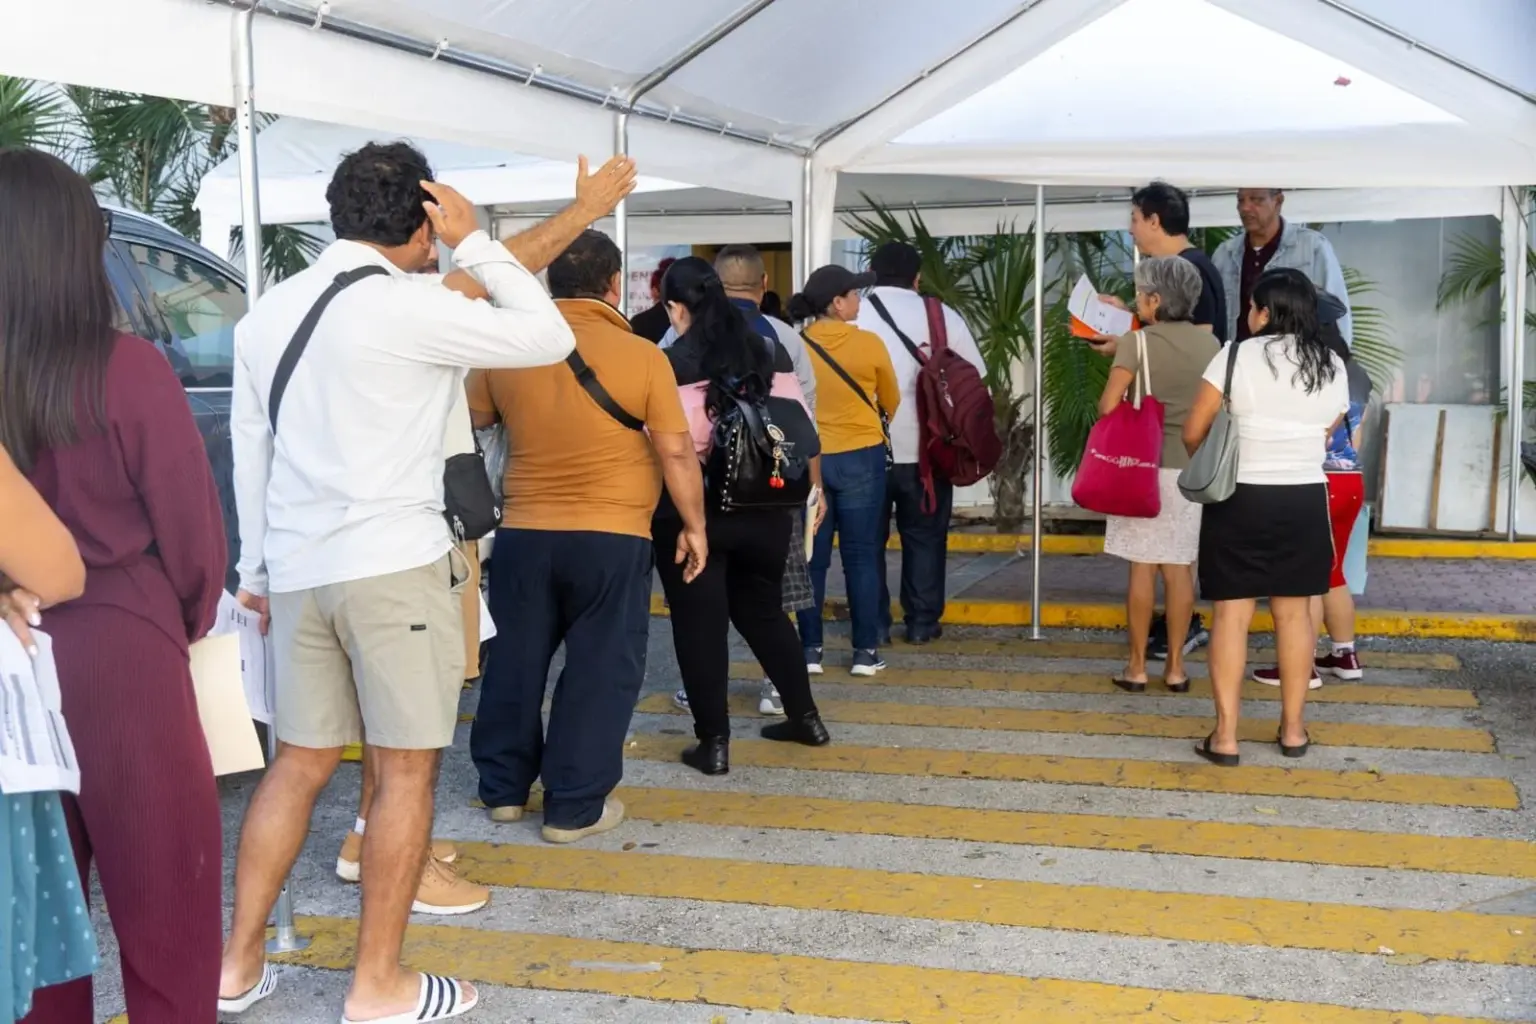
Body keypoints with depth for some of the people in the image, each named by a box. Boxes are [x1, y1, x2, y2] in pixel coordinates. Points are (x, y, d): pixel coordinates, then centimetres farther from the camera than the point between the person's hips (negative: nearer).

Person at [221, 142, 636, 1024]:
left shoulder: (270, 312, 11)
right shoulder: (409, 306, -11)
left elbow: (249, 447, 15)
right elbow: (549, 338, -5)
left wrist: (258, 568, 23)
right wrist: (474, 241, 1)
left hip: (298, 570, 7)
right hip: (393, 566, -7)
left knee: (301, 763, 14)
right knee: (408, 768, 2)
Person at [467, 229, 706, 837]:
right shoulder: (641, 355, -8)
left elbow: (472, 425, 16)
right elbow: (676, 452, -8)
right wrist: (694, 525, 3)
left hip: (523, 531, 3)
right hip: (612, 538, -3)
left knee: (515, 661, 17)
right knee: (600, 669, 7)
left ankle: (503, 788, 27)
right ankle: (575, 807, 10)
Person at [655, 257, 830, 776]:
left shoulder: (669, 365, -10)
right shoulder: (771, 353, 5)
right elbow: (802, 429, 8)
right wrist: (813, 488, 19)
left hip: (692, 513, -5)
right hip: (764, 510, 5)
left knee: (700, 625, 5)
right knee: (764, 611, 21)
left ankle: (713, 743, 8)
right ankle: (805, 717, 29)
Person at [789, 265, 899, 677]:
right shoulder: (869, 344, -9)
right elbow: (891, 401, 6)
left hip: (808, 458, 2)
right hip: (861, 457, -2)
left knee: (811, 556, 8)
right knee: (861, 555, 5)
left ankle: (810, 649, 10)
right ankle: (865, 650, 8)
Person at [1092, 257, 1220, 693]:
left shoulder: (1137, 343, -10)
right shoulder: (1209, 343, 4)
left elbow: (1108, 406, -14)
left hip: (1144, 465, -4)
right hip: (1192, 468, 4)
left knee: (1142, 568, 3)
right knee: (1180, 569, 8)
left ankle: (1137, 667, 8)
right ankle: (1175, 666, 13)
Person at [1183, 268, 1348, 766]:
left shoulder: (1238, 355, -8)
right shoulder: (1332, 368, 4)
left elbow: (1193, 432, -6)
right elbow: (1325, 433, 13)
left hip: (1240, 500, -3)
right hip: (1305, 501, 3)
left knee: (1232, 614, 1)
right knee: (1294, 614, 11)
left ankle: (1225, 736, 2)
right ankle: (1293, 730, 19)